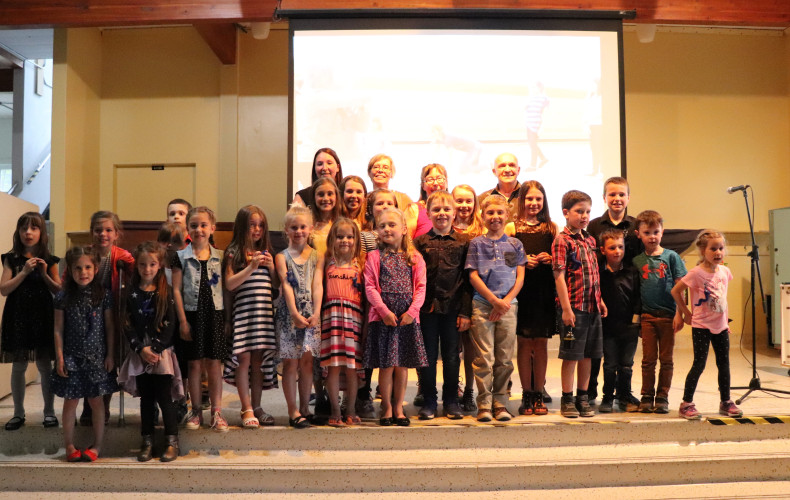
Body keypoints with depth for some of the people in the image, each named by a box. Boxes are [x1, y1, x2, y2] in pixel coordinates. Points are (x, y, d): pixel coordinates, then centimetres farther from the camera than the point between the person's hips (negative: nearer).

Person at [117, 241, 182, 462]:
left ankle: (172, 442, 6)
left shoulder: (166, 292, 0)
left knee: (164, 398, -2)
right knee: (146, 399, 9)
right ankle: (147, 442, 17)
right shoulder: (131, 293, 6)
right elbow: (127, 325, 1)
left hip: (162, 352, -2)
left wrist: (155, 349, -12)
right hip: (139, 354, 2)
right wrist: (141, 348, -10)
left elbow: (170, 324, -5)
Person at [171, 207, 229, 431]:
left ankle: (217, 411, 11)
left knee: (214, 363, 4)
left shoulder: (220, 256, 7)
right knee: (195, 363, 5)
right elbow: (176, 289, -1)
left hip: (215, 313, 1)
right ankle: (196, 411, 17)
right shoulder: (181, 256, 1)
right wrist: (183, 320, -6)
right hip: (192, 313, -1)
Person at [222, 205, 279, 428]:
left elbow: (277, 284, 17)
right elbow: (229, 284, -8)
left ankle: (257, 406, 14)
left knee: (259, 360, 6)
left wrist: (271, 267, -1)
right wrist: (252, 266, -14)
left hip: (265, 310, 4)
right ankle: (247, 410, -1)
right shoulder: (234, 252, 0)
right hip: (243, 310, -4)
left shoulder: (266, 252, 15)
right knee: (244, 358, -7)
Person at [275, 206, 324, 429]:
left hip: (311, 313, 2)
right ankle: (293, 411, 4)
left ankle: (304, 409, 15)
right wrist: (295, 313, -17)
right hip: (289, 312, -2)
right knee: (290, 362, -1)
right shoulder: (282, 257, 3)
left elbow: (317, 285, -2)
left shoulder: (317, 256, 8)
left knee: (307, 361, 5)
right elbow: (287, 286, -7)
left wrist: (316, 312, -13)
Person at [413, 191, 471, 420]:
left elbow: (468, 279, 1)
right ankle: (429, 401, 19)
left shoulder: (464, 242, 3)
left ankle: (451, 401, 21)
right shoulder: (420, 242, 4)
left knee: (452, 356, 8)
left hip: (453, 307, 0)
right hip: (427, 307, 0)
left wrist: (465, 311, -5)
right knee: (428, 356, 8)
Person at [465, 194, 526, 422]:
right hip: (482, 305, -2)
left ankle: (501, 403, 14)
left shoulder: (515, 244, 11)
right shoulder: (477, 243, 6)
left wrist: (506, 301, -7)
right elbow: (474, 276, 0)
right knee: (484, 358, -3)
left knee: (505, 358, 4)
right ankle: (484, 404, 4)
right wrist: (494, 300, -8)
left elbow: (520, 277, 7)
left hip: (509, 305, 2)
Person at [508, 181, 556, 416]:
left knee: (541, 342, 6)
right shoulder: (512, 227, 3)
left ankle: (539, 394, 16)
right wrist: (521, 261, -15)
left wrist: (550, 258, -8)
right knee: (524, 342, 3)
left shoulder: (551, 228, 9)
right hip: (522, 289, -2)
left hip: (545, 290, 2)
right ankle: (526, 394, 13)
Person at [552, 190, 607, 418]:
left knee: (587, 354, 12)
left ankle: (583, 398, 23)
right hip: (574, 305, -7)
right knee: (571, 355, 1)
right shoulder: (562, 240, -8)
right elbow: (559, 276, -13)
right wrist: (566, 308, -17)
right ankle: (567, 400, 13)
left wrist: (600, 299, 14)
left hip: (593, 305, 7)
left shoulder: (590, 240, 14)